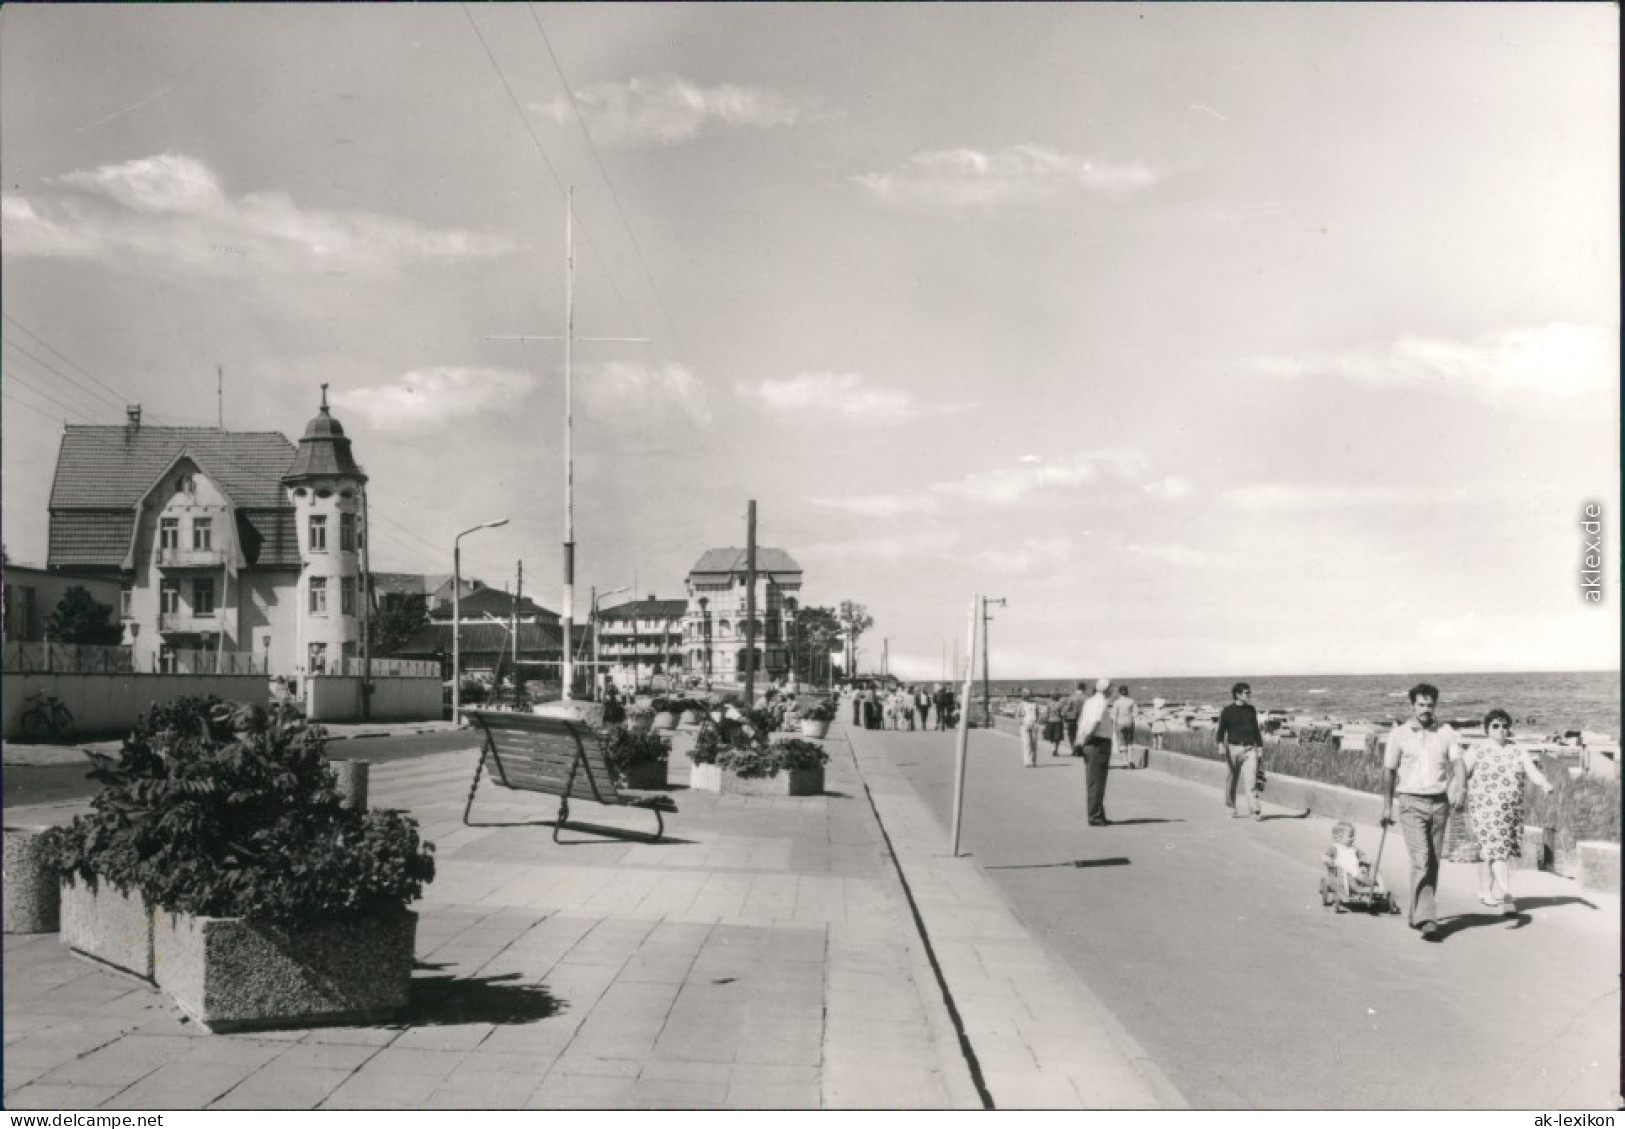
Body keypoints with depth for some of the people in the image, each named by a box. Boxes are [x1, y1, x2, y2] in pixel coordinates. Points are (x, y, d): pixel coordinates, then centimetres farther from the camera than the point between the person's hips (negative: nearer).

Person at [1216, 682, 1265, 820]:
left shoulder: (1251, 710, 13)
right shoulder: (1227, 711, 0)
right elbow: (1221, 730, -2)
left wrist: (1260, 749, 18)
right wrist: (1221, 745, -19)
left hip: (1249, 749, 2)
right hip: (1233, 748, -2)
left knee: (1251, 780, -10)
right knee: (1231, 781, 5)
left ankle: (1256, 811, -15)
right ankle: (1231, 809, 18)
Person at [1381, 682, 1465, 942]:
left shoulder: (1446, 733, 7)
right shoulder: (1399, 734, 2)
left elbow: (1458, 762, -4)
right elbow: (1389, 771, 6)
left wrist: (1460, 787, -24)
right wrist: (1387, 807, 4)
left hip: (1439, 803, 3)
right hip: (1412, 803, -3)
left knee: (1433, 862, 7)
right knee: (1421, 860, -13)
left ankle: (1418, 915, 21)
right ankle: (1427, 920, -16)